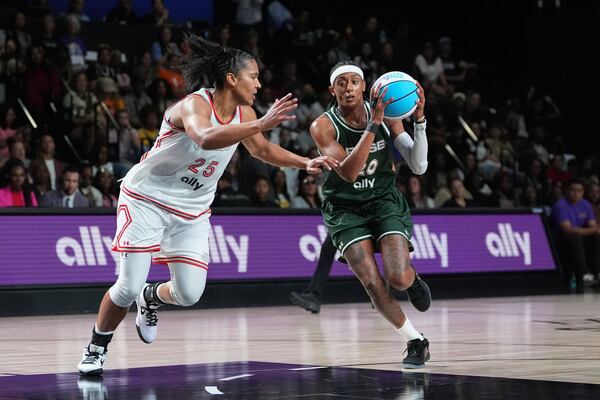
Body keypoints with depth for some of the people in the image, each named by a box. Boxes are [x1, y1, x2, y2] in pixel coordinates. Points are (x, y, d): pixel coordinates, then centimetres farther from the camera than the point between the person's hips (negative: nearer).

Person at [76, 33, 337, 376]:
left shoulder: (244, 113, -3)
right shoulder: (195, 104, -25)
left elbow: (262, 149, 16)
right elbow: (206, 139, -47)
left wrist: (306, 163, 3)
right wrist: (262, 124, -53)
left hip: (192, 211, 6)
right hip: (147, 198, -6)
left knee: (190, 295, -5)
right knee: (129, 287, -11)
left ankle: (151, 298, 30)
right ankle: (96, 348, 14)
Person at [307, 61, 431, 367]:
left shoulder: (385, 113, -5)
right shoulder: (323, 127, -15)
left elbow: (419, 167, -7)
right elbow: (348, 172, -31)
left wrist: (419, 119, -20)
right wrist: (374, 123, -37)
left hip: (385, 201, 1)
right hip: (345, 210, -1)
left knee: (398, 279, -20)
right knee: (372, 284, -17)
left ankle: (413, 278, 19)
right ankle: (416, 342, 4)